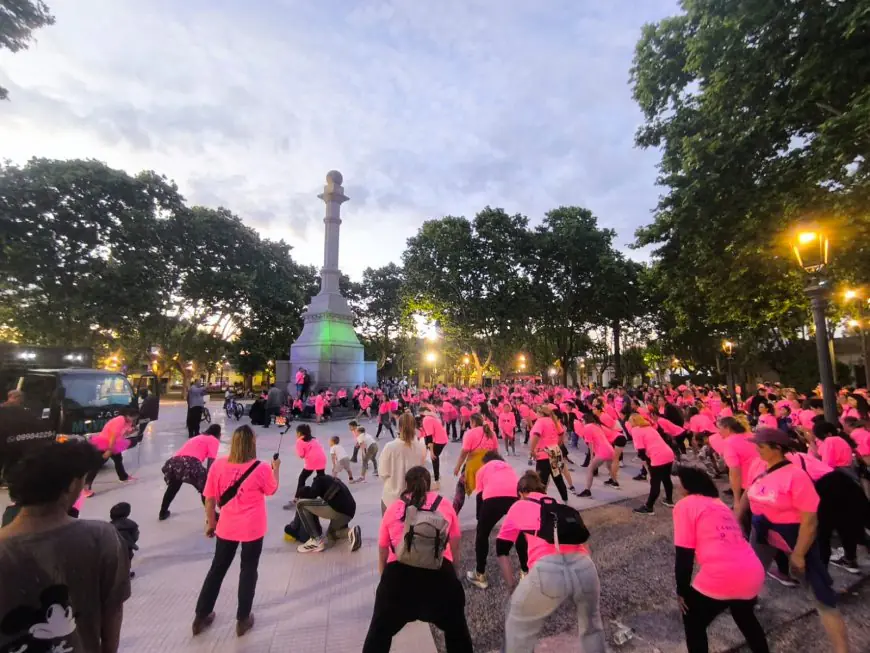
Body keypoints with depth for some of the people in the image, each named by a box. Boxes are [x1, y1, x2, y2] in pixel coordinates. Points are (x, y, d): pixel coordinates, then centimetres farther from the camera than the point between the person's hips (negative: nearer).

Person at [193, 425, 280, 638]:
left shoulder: (218, 465, -11)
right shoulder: (260, 469, -17)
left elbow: (210, 498, -3)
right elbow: (272, 490, 1)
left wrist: (211, 522, 12)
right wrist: (276, 468, 14)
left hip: (226, 527, 3)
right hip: (252, 528, -3)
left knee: (217, 568, 22)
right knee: (248, 570, 15)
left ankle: (201, 616, 36)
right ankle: (243, 620, 27)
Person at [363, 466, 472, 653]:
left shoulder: (393, 507, 15)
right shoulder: (444, 505, 14)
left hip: (398, 573, 0)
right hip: (439, 572, 0)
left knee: (379, 632, 25)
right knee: (456, 630, 26)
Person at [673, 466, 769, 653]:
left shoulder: (685, 505, 0)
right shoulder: (720, 504, 21)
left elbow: (684, 555, -4)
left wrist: (682, 591, 7)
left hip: (721, 579, -7)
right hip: (754, 574, 7)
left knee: (693, 624, 19)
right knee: (745, 617, 38)